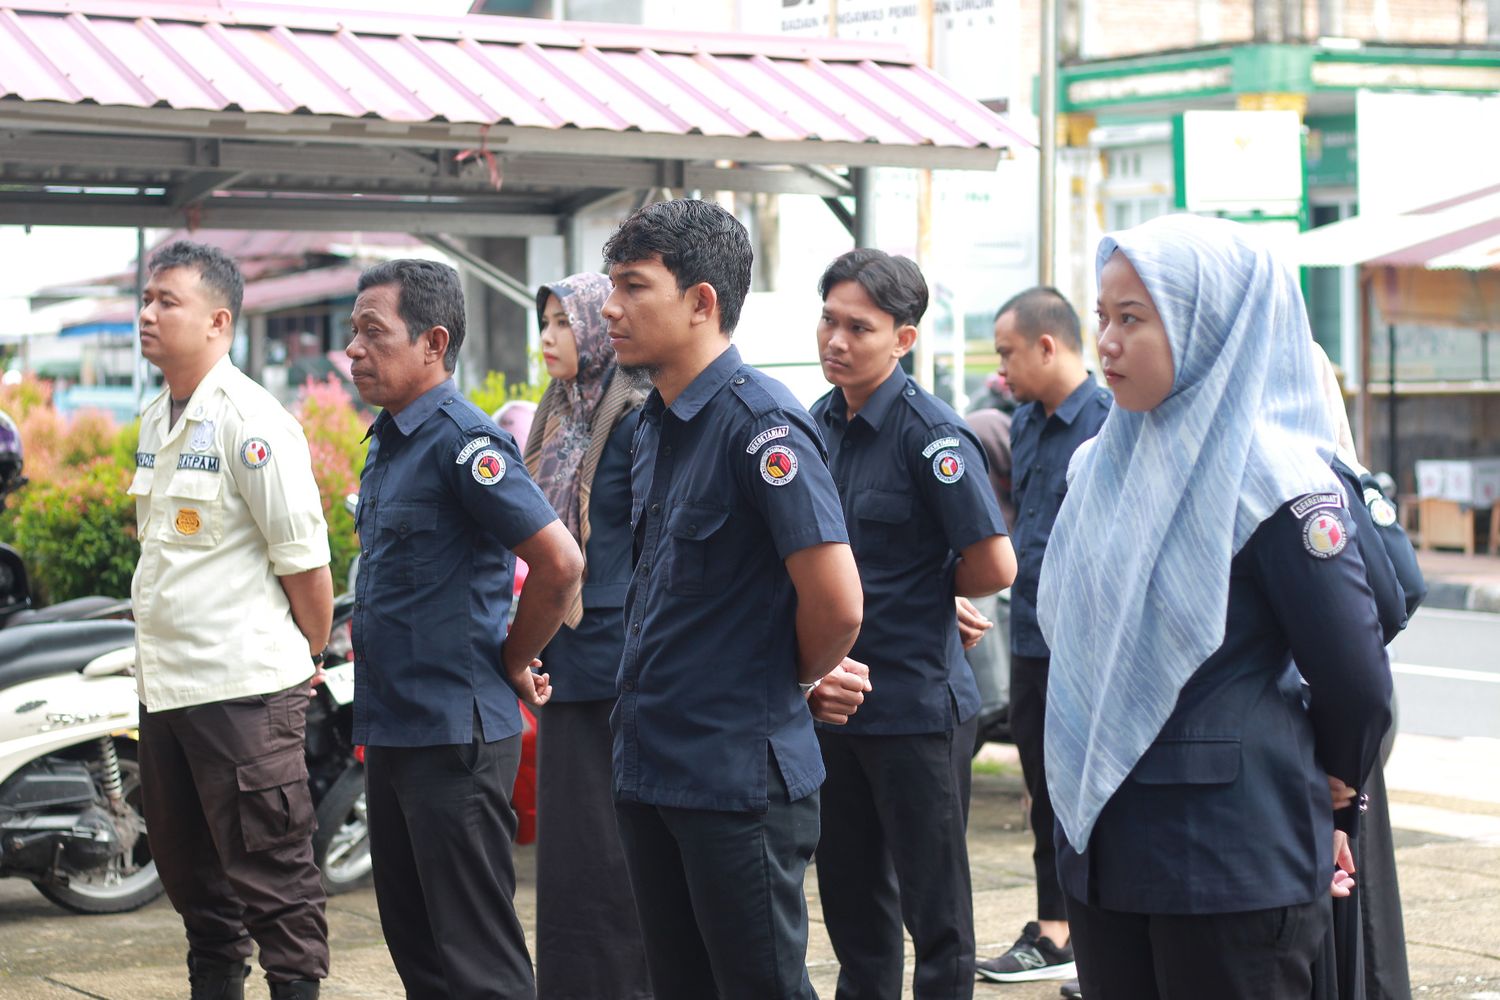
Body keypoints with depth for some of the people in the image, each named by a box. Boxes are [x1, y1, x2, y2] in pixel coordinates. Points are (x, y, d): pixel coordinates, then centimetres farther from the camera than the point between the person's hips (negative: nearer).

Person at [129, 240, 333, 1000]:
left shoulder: (250, 421, -14)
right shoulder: (157, 419, 13)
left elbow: (305, 560, -13)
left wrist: (309, 660, -2)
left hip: (244, 688, -9)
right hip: (164, 684, 9)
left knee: (269, 872, -3)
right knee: (190, 871, 16)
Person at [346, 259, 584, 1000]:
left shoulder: (463, 441, -16)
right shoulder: (386, 443, 13)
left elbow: (559, 562, -23)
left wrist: (513, 662, -10)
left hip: (455, 736, -10)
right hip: (391, 734, 10)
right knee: (413, 940, 16)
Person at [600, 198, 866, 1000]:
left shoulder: (759, 423, -18)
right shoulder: (656, 423, 10)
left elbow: (836, 604, -23)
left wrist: (798, 681, -4)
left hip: (738, 775, -9)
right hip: (649, 767, 9)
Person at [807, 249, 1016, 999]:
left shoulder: (930, 433, -15)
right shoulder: (823, 422, 8)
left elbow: (994, 565, -19)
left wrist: (922, 591, -3)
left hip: (916, 704, -7)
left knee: (934, 907, 2)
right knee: (851, 897, 16)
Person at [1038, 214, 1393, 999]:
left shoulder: (1273, 480, -13)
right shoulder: (1105, 465, 10)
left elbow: (1357, 687, -11)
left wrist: (1321, 801, 5)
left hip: (1232, 863, -7)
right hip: (1101, 843, 7)